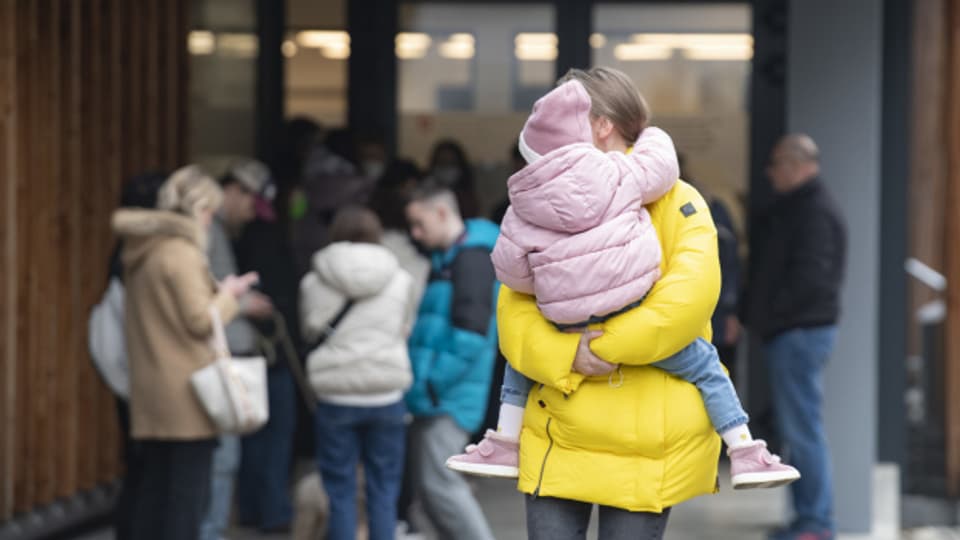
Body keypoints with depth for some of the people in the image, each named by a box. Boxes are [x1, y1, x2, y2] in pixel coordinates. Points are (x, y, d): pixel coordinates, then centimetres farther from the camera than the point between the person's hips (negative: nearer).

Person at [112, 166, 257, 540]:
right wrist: (227, 296, 1)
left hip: (149, 390, 8)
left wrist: (219, 291, 15)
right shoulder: (182, 253, -14)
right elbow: (200, 320, -15)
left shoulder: (141, 251, 10)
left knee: (154, 487, 11)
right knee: (189, 494, -4)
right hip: (186, 392, -8)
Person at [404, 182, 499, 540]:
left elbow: (470, 331, -20)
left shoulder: (472, 257, -12)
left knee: (439, 482, -12)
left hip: (450, 398, -10)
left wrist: (434, 381, -18)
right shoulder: (444, 258, 17)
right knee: (426, 480, 11)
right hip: (434, 395, 10)